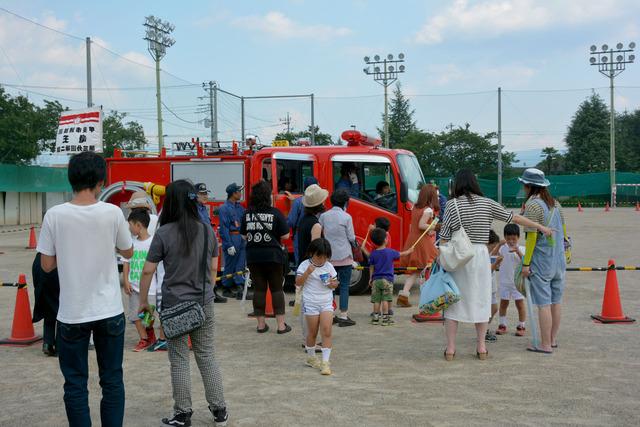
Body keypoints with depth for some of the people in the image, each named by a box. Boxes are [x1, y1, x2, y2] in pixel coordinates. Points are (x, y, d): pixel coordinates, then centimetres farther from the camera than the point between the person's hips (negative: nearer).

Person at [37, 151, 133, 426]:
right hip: (109, 311, 1)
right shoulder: (112, 213, -8)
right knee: (112, 380, 11)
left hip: (72, 313, 0)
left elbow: (47, 265, -2)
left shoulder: (54, 215, -9)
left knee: (75, 383, 9)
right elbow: (128, 252, 7)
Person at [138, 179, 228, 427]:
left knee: (179, 360, 6)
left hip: (174, 306, -3)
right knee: (207, 356, 13)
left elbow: (147, 271, -8)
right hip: (204, 304, 4)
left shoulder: (164, 234, -11)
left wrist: (143, 301, 4)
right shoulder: (208, 231, 1)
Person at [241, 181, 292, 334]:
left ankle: (261, 324, 15)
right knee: (276, 289, 6)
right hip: (272, 256, -3)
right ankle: (281, 325, 5)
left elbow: (244, 235, 7)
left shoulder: (247, 214, -1)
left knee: (259, 289, 10)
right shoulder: (275, 213, -10)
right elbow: (285, 236, -9)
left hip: (253, 256, 3)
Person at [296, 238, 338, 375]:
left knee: (326, 332, -9)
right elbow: (298, 283, -9)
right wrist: (307, 272, -23)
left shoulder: (329, 266, 6)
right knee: (312, 333, 8)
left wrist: (332, 283, -9)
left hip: (327, 303, 2)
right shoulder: (305, 265, -4)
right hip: (310, 303, -2)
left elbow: (336, 283, 14)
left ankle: (325, 362, -8)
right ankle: (311, 357, 29)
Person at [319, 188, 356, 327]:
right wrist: (353, 242, 16)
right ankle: (343, 316, 0)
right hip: (344, 257, -4)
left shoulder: (324, 216, 1)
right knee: (344, 286, 1)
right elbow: (351, 238, -6)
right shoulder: (346, 217, -10)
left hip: (328, 257, 4)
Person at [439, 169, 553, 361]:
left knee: (452, 300, 5)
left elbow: (445, 237, -7)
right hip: (481, 255, 2)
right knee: (480, 299, 12)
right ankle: (481, 347, 16)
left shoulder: (453, 204, -5)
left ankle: (450, 348, 5)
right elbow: (515, 218, 8)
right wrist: (541, 227, 17)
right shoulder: (487, 204, 2)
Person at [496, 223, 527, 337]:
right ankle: (502, 325, 16)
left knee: (520, 303, 2)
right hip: (504, 281, 2)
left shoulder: (521, 249, -3)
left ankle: (521, 326, 12)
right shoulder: (502, 248, 2)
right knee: (503, 303, 7)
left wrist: (518, 252, -26)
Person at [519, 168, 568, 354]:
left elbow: (531, 236, -17)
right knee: (555, 300, 14)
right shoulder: (555, 203, 10)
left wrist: (526, 263, -13)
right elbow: (563, 228, 17)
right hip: (559, 259, 8)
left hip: (541, 260, -8)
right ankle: (553, 339, 24)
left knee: (543, 302, -4)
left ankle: (545, 345, -1)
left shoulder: (532, 205, -14)